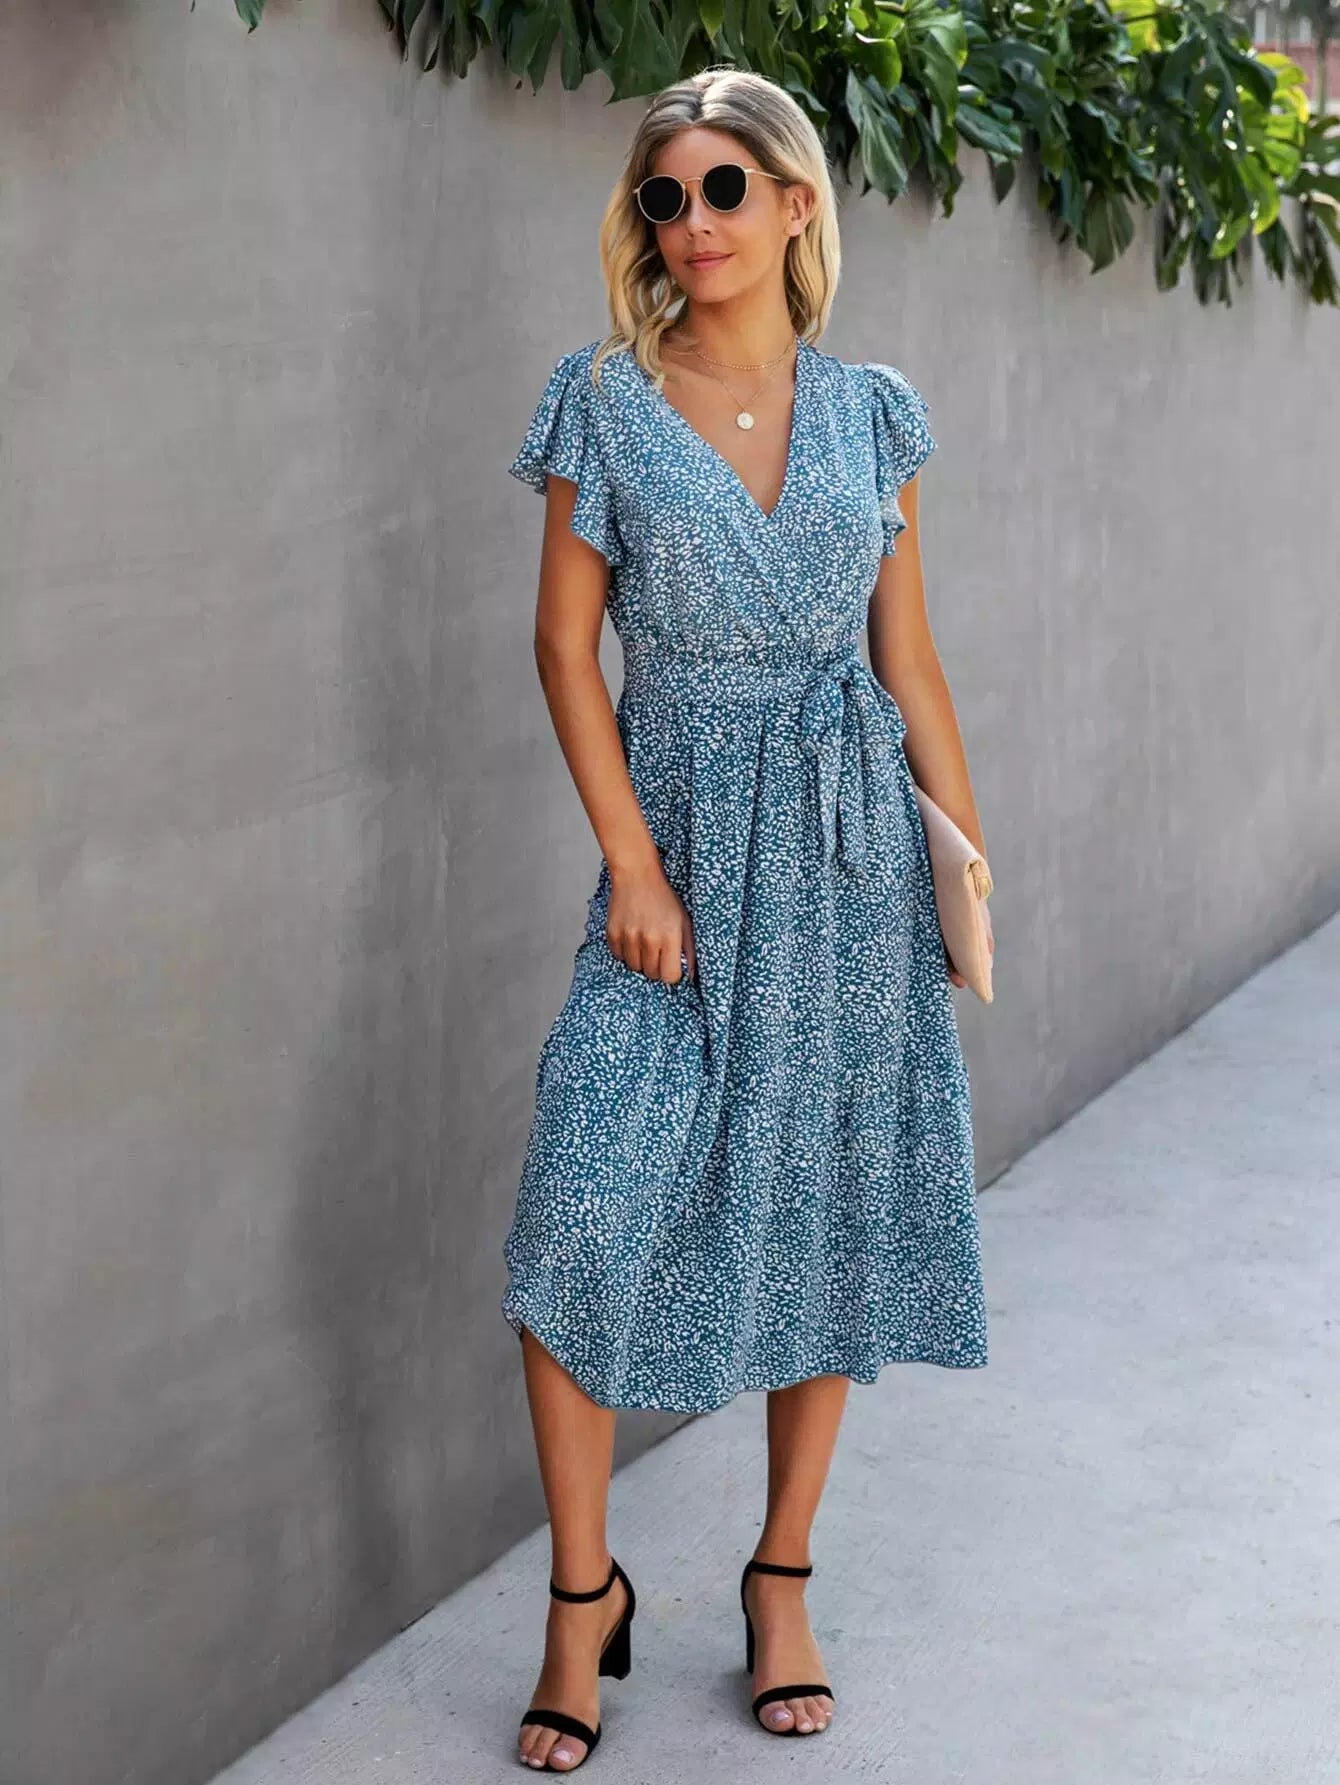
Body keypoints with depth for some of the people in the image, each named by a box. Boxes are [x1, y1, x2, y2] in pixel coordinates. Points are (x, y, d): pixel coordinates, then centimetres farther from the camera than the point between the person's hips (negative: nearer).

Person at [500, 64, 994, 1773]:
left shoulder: (871, 410, 5)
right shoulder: (605, 401, -2)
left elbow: (909, 657, 9)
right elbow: (565, 642, -2)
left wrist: (972, 864, 5)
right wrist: (630, 861, -9)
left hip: (849, 854, 2)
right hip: (681, 840, -2)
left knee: (832, 1210, 7)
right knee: (588, 1213, -12)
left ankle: (782, 1579, 24)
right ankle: (584, 1593, 7)